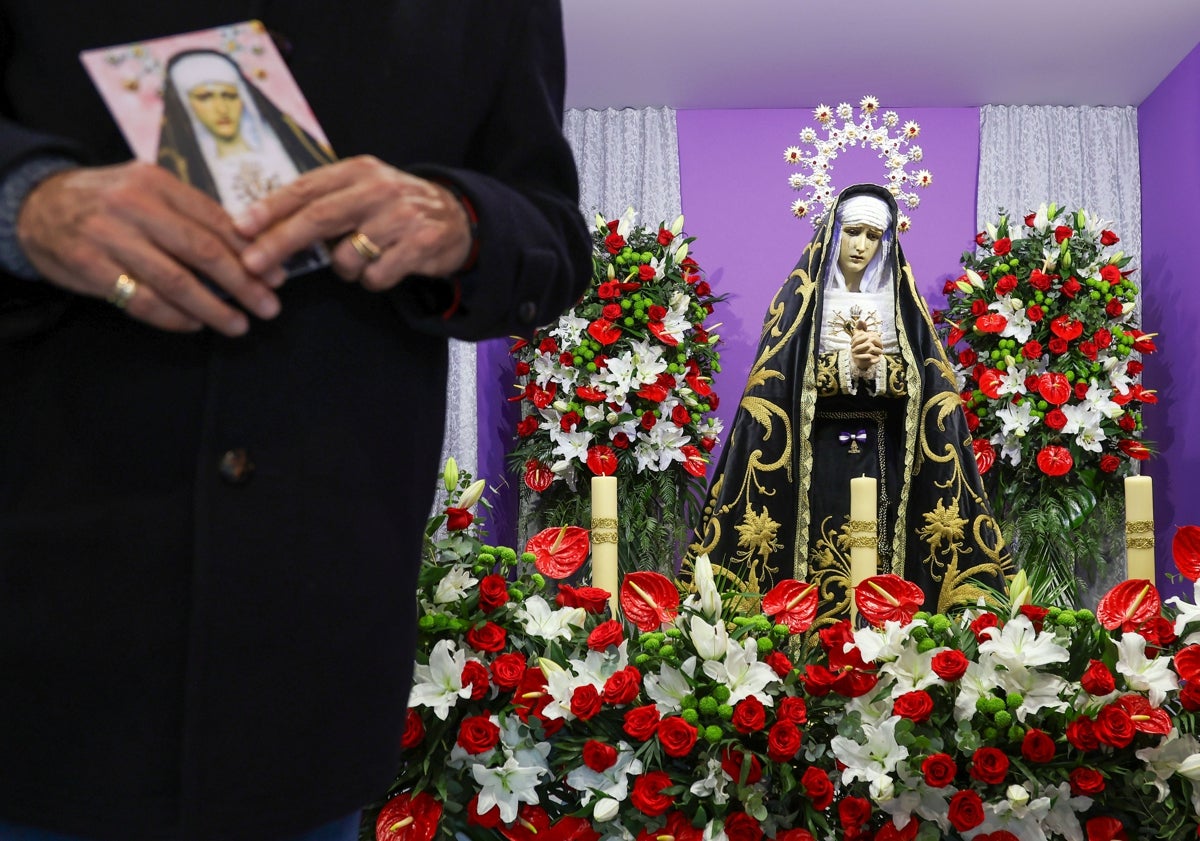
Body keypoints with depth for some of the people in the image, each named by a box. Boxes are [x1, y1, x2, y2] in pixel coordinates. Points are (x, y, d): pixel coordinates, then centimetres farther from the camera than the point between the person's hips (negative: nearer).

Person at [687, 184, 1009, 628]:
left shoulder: (900, 298, 9)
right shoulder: (802, 296, 2)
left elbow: (918, 377, 1)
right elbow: (783, 377, -7)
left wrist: (878, 367, -18)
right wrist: (848, 364, -17)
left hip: (880, 454, 2)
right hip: (816, 454, -2)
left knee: (877, 557, -1)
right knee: (818, 564, -5)